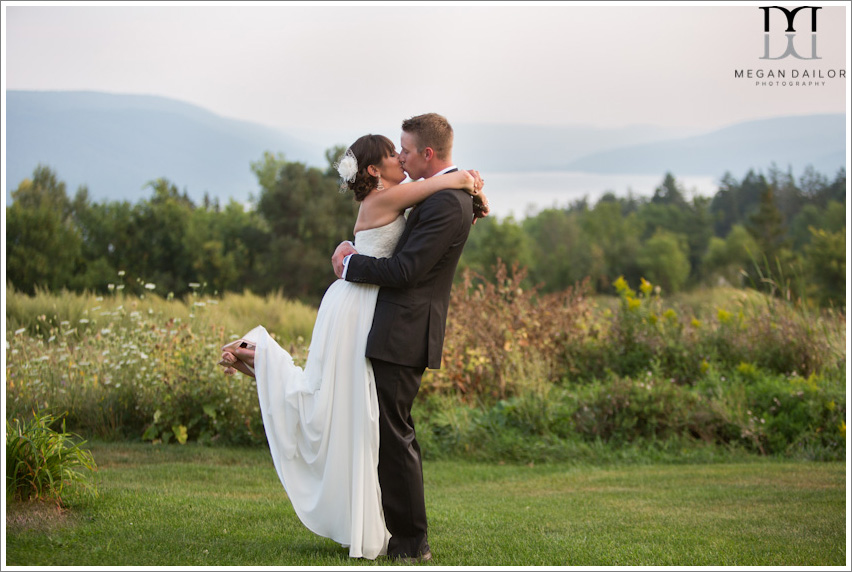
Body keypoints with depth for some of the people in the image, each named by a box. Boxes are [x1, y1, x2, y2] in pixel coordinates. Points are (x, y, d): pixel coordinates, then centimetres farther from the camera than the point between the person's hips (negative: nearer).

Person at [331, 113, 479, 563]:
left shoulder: (446, 204, -18)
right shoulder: (442, 193, 15)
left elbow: (404, 270, -20)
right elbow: (400, 243, 23)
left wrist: (350, 263, -7)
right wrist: (354, 249, 8)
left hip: (403, 336, -11)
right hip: (401, 330, 11)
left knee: (391, 433, -6)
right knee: (395, 431, 17)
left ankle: (411, 541, 0)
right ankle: (405, 530, 25)